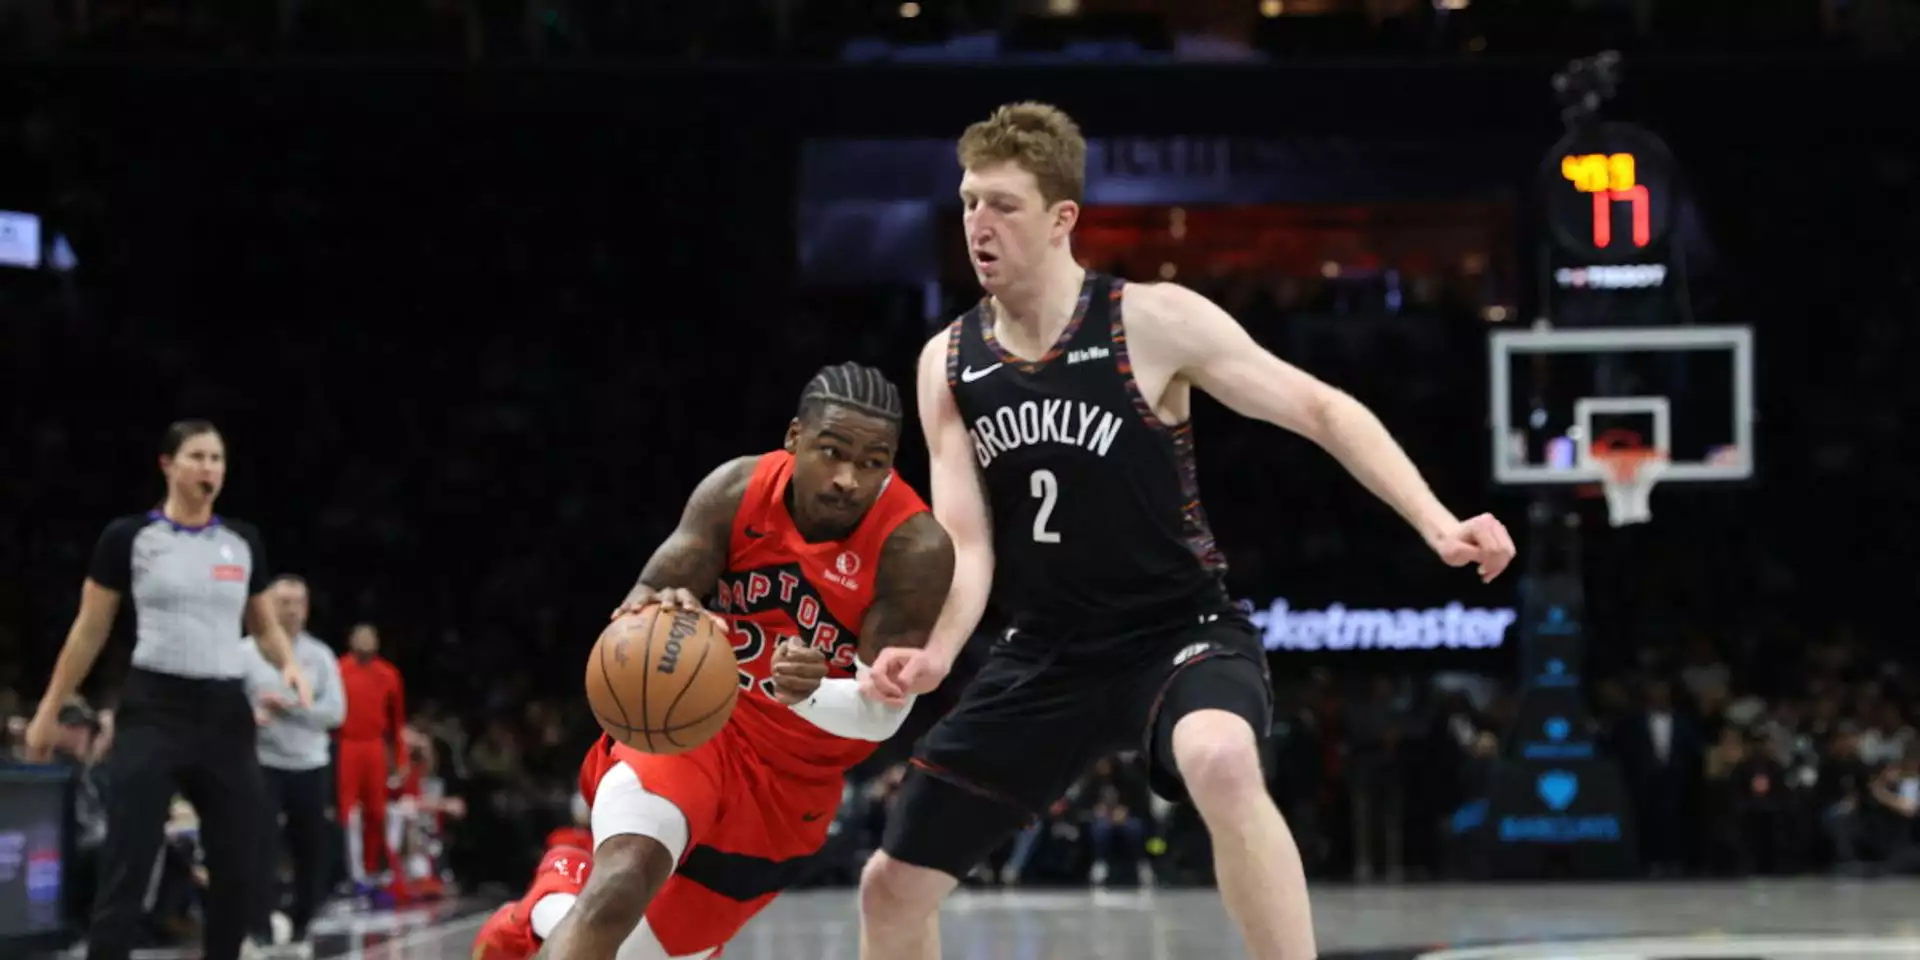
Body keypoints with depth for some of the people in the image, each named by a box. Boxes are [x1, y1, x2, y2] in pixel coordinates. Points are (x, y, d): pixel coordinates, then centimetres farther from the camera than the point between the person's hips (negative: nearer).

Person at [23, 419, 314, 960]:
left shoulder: (243, 542, 10)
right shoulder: (128, 537, -1)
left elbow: (264, 626, 21)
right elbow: (89, 631, 5)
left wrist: (289, 665, 0)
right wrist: (50, 711, 6)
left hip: (226, 713, 4)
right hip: (154, 711, -4)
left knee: (239, 870, 4)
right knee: (126, 869, -11)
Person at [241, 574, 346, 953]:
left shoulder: (321, 655, 4)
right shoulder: (247, 652, -1)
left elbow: (335, 711, -4)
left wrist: (288, 705, -15)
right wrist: (250, 714, -24)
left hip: (310, 766, 3)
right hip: (263, 763, -3)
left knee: (312, 852, 7)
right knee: (263, 849, -10)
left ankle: (299, 928, 21)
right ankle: (262, 931, -8)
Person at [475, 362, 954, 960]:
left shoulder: (914, 549, -20)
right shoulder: (738, 491, -11)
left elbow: (885, 712, -23)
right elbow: (644, 603, -13)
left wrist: (811, 692, -46)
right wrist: (658, 614, -39)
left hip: (792, 784, 0)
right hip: (692, 724, 0)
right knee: (619, 887, -29)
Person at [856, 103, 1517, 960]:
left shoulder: (1154, 322, -13)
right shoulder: (948, 365, -1)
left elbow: (1320, 410, -9)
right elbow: (966, 543, -2)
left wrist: (1436, 525, -21)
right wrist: (933, 653, -23)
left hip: (1179, 632, -5)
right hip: (1047, 653, 5)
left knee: (1221, 761, -42)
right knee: (893, 886, 5)